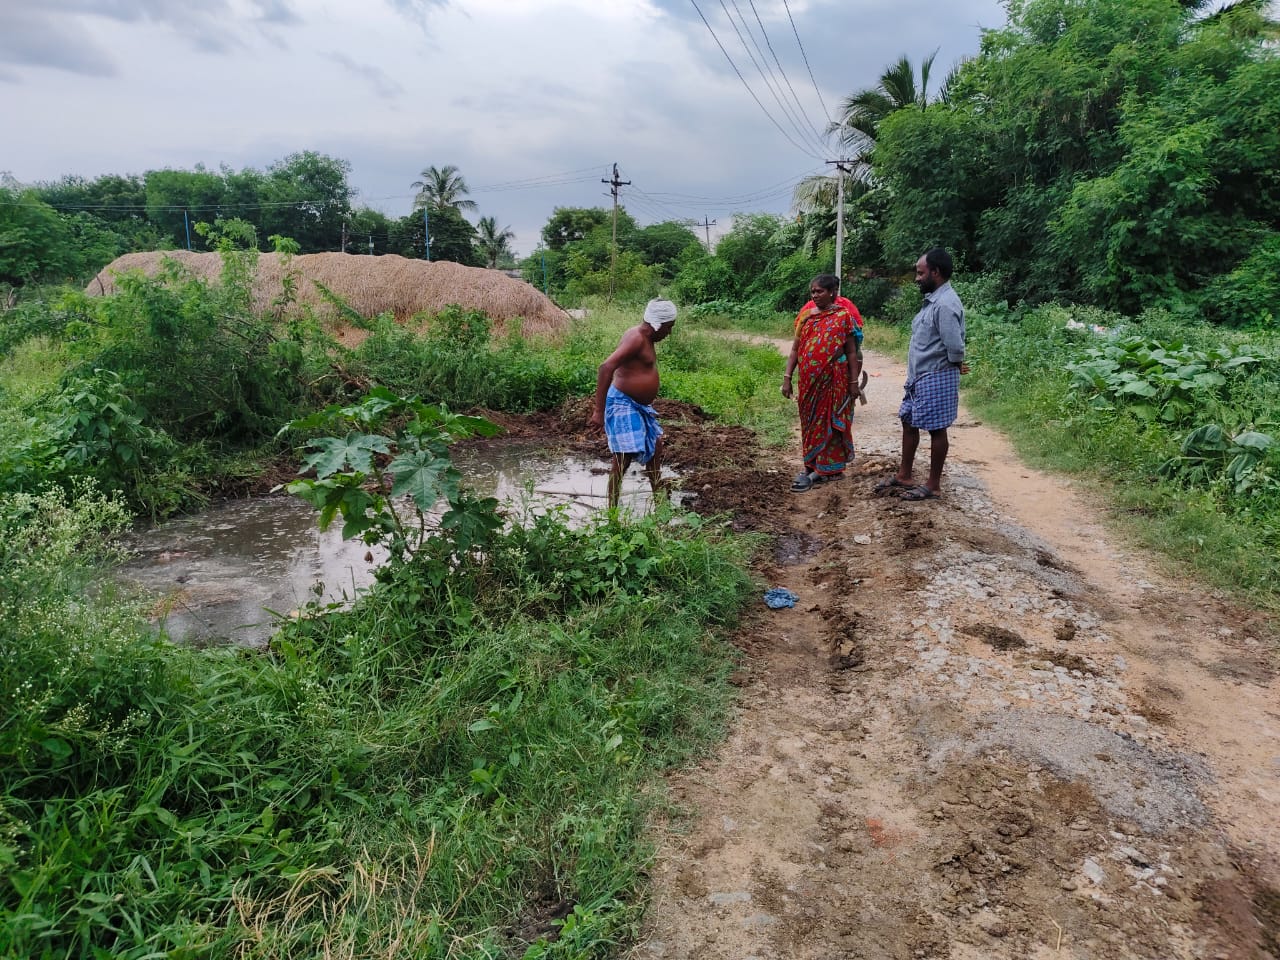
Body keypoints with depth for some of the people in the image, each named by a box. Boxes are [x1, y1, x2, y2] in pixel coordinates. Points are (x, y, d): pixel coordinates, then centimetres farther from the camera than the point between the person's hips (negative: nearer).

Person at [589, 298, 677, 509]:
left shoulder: (645, 339, 11)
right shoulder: (636, 339, -20)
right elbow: (605, 368, -31)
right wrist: (599, 410, -32)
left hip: (639, 406, 11)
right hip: (623, 404, -11)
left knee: (655, 446, 21)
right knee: (623, 459, -7)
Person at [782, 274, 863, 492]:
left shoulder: (843, 317, -6)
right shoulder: (805, 316, 5)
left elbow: (852, 352, -4)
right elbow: (795, 349, 6)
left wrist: (853, 382, -6)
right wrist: (787, 377, 0)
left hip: (833, 380, -4)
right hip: (809, 380, 5)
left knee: (828, 422, 2)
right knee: (810, 421, 8)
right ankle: (821, 467, 18)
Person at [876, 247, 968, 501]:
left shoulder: (945, 304, -20)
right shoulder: (932, 301, 11)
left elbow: (955, 347, -25)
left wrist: (953, 366, -7)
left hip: (936, 379, -10)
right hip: (919, 377, 10)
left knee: (936, 430, 0)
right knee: (908, 423, 16)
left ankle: (933, 485, 11)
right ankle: (904, 475, 27)